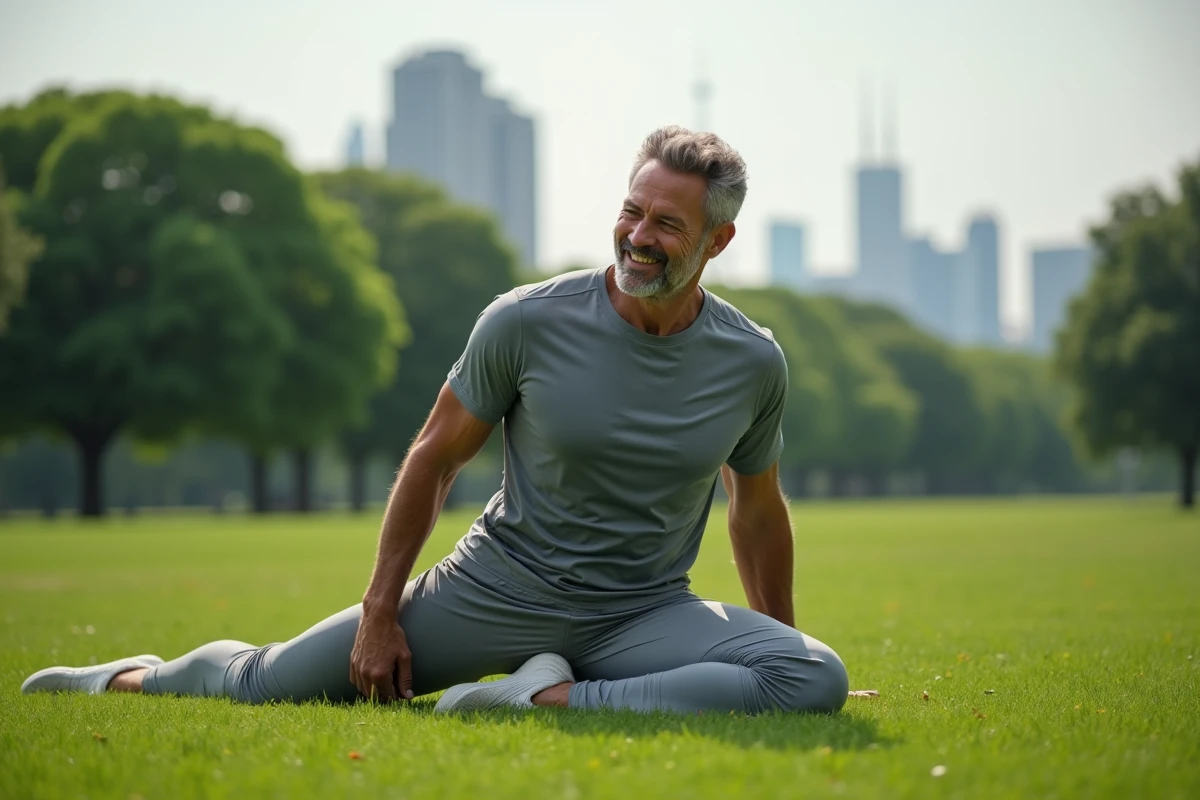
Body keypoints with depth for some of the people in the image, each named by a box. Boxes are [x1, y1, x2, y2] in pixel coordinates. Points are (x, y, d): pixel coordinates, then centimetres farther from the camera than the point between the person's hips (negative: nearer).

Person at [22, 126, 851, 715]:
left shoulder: (753, 363, -7)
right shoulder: (526, 323, -13)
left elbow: (758, 512, 9)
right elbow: (435, 459, -3)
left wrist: (782, 654, 15)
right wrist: (379, 616, -3)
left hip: (643, 614, 1)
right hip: (499, 586, -1)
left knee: (817, 680, -26)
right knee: (263, 685, 3)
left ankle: (557, 699, -24)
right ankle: (135, 678, 36)